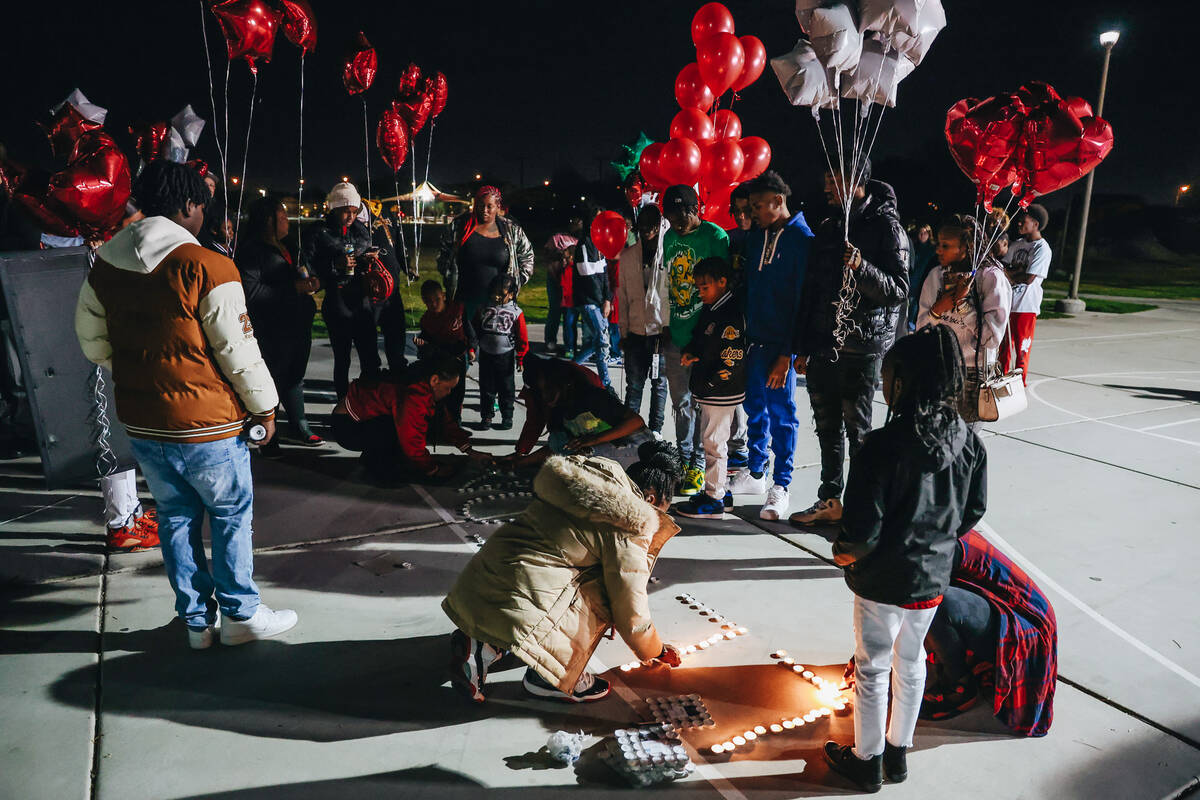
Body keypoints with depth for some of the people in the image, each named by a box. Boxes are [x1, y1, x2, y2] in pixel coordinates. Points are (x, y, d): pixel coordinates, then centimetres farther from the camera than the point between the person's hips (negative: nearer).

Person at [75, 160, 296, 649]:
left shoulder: (104, 266, 4)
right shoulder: (208, 268, -17)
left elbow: (92, 341, 14)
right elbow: (238, 350, -15)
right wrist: (265, 407, -3)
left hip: (141, 424, 6)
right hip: (205, 424, -6)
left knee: (176, 516, 18)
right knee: (231, 515, 11)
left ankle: (197, 621, 29)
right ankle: (240, 615, 22)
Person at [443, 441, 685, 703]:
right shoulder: (628, 531, -6)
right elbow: (631, 614, 1)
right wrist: (656, 652, 24)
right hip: (514, 607, -9)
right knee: (603, 595, 4)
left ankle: (484, 647, 15)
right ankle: (551, 677, 9)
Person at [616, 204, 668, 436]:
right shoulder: (628, 256, 8)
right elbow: (622, 295, 10)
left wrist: (670, 327, -8)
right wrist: (623, 331, 7)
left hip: (661, 330, -3)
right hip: (636, 332, 3)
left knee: (659, 384, 7)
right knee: (634, 385, 7)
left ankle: (654, 432, 18)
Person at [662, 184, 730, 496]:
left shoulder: (716, 236, -9)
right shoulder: (670, 237, 9)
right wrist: (666, 327, 15)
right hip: (677, 334, 6)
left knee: (703, 402, 1)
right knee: (680, 401, 13)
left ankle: (699, 465, 12)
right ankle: (684, 458, 26)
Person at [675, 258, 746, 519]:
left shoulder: (731, 315, -18)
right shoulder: (710, 309, 12)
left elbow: (731, 360, -22)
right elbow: (699, 338, 24)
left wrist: (708, 384, -19)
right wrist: (689, 352, 3)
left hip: (722, 392, -10)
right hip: (708, 392, 10)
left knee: (714, 442, -3)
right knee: (713, 440, 17)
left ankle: (714, 501, 6)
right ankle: (721, 490, 30)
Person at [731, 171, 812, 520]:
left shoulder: (802, 239, -10)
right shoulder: (756, 237, 11)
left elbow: (802, 301, -13)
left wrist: (787, 354, -16)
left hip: (781, 344, -6)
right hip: (754, 339, 7)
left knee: (781, 414, 1)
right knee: (755, 407, 14)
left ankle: (780, 487, 10)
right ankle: (755, 474, 28)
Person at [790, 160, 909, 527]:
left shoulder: (886, 225, -6)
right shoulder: (828, 226, 15)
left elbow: (899, 289, -12)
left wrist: (862, 268, -30)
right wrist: (803, 347, 15)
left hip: (862, 348, -7)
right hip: (823, 345, 7)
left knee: (857, 429, 0)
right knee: (828, 427, 13)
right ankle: (829, 501, 24)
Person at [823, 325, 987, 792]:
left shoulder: (883, 445, -26)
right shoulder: (968, 442, -6)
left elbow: (863, 529, -24)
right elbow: (974, 512, 5)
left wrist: (845, 552, -4)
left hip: (883, 580, -6)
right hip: (933, 578, 6)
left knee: (872, 669, 13)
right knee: (911, 663, 23)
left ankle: (867, 761, 32)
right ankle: (898, 753, 41)